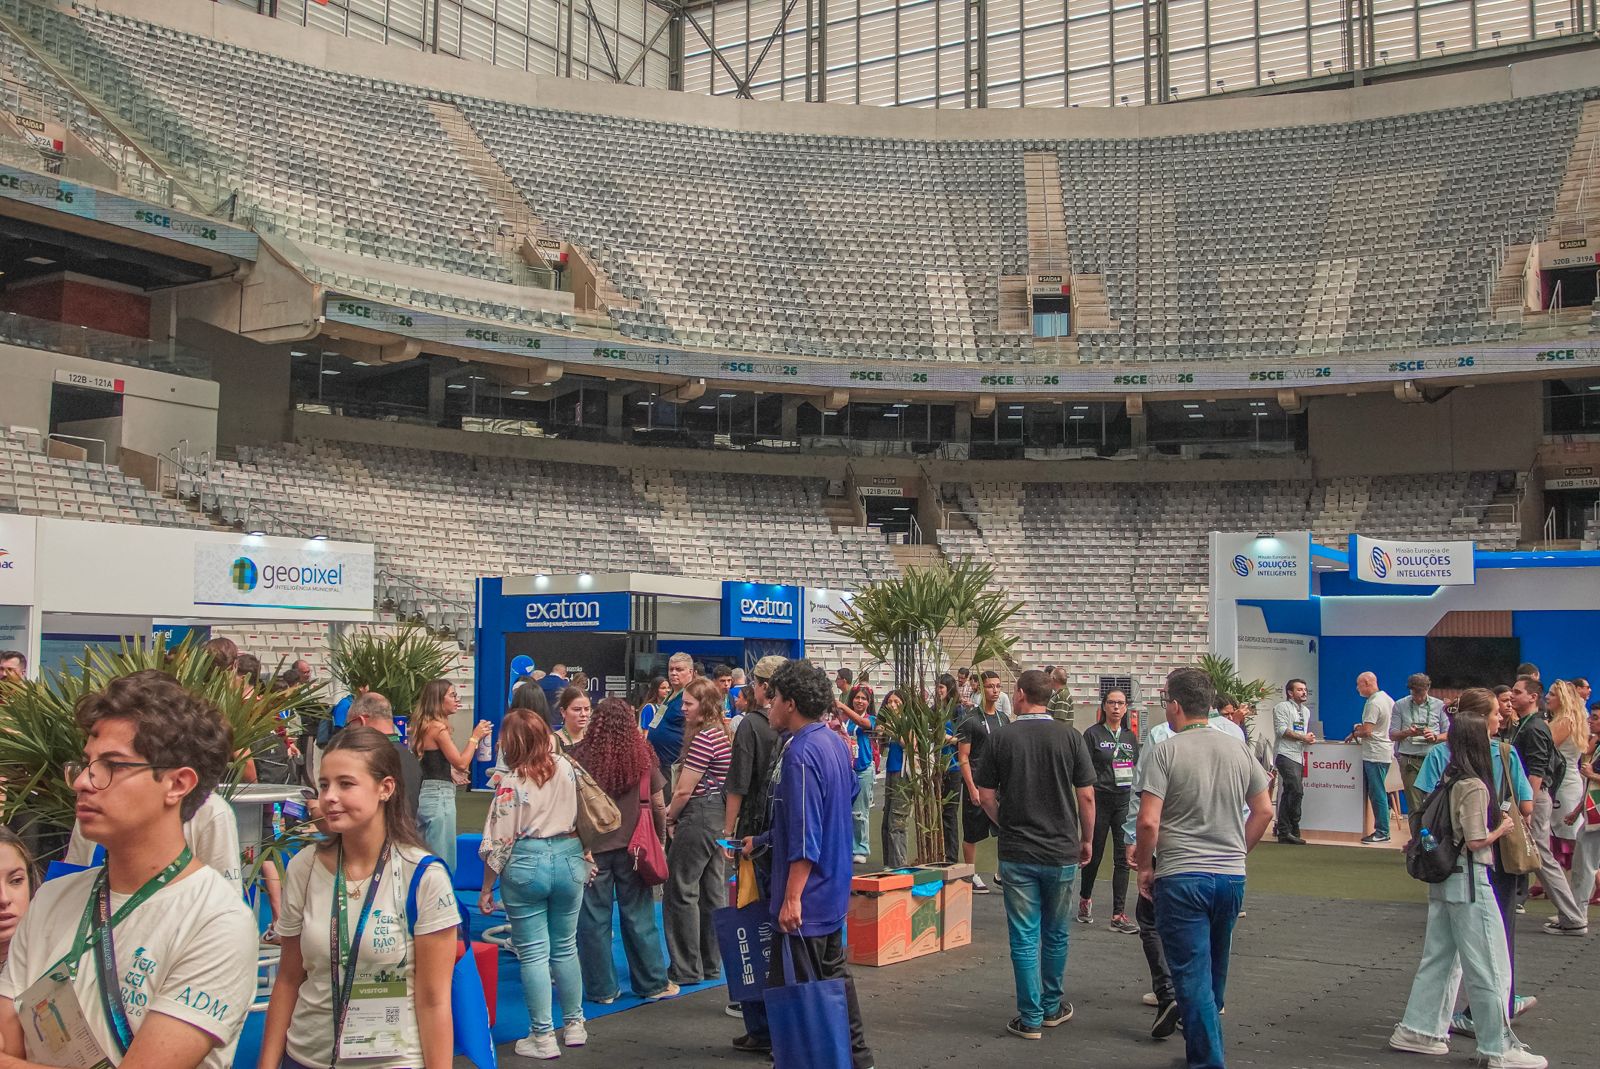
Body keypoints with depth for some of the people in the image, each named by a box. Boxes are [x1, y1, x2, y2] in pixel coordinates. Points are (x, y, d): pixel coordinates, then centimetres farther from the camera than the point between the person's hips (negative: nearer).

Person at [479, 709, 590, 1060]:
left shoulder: (511, 783, -13)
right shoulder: (566, 767, -1)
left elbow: (499, 841, -11)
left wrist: (486, 888, -1)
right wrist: (586, 858, 22)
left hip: (526, 864, -4)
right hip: (568, 859, 5)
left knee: (533, 953, 4)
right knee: (565, 947, 17)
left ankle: (543, 1037, 8)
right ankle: (574, 1025, 26)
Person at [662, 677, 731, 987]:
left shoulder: (704, 738, -18)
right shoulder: (722, 732, 13)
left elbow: (684, 790, -17)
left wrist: (669, 818, 0)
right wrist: (675, 811, 10)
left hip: (698, 816, -10)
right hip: (718, 814, 10)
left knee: (680, 891, -2)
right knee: (711, 891, 13)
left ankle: (686, 969, 3)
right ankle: (711, 963, 20)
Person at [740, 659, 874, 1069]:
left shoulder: (801, 754, -20)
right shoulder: (835, 746, 10)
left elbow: (804, 837, -24)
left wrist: (792, 897, -22)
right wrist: (761, 841, 25)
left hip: (805, 898, -10)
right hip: (834, 891, 10)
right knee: (834, 977, 18)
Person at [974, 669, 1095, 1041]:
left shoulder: (1002, 737, -5)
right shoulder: (1070, 736, -4)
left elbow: (985, 796, -2)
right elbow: (1086, 796, -4)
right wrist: (1087, 839, 10)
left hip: (1016, 853, -1)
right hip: (1062, 851, 1)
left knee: (1024, 937, 5)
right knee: (1056, 934, 17)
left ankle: (1031, 1018, 8)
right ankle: (1051, 1007, 29)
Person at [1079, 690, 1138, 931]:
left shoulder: (1130, 737, 12)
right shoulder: (1093, 734, -3)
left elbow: (1137, 770, 16)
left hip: (1125, 801, 4)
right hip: (1100, 800, -4)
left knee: (1123, 857, -1)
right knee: (1095, 854, 7)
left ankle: (1118, 915, 2)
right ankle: (1085, 898, 33)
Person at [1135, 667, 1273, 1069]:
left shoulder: (1167, 751, -11)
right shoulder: (1239, 752, 6)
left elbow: (1148, 821, -16)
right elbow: (1264, 811, 11)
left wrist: (1145, 866, -2)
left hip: (1182, 876, -6)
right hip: (1232, 876, 6)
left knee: (1193, 976, 2)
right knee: (1216, 972, 22)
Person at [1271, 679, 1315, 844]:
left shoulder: (1306, 711, 22)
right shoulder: (1282, 707, -3)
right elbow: (1282, 729, -13)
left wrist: (1310, 738, 8)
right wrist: (1303, 737, -11)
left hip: (1299, 756, 8)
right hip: (1285, 755, -8)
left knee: (1289, 793, 8)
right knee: (1297, 791, -18)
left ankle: (1284, 831, 10)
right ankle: (1293, 829, -11)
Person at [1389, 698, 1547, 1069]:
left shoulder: (1449, 779, 7)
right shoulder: (1475, 786, -18)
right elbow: (1475, 841, -19)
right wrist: (1502, 829, -2)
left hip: (1443, 877, 9)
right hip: (1469, 879, -9)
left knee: (1439, 957, 16)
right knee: (1489, 967, 2)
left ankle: (1417, 1030, 21)